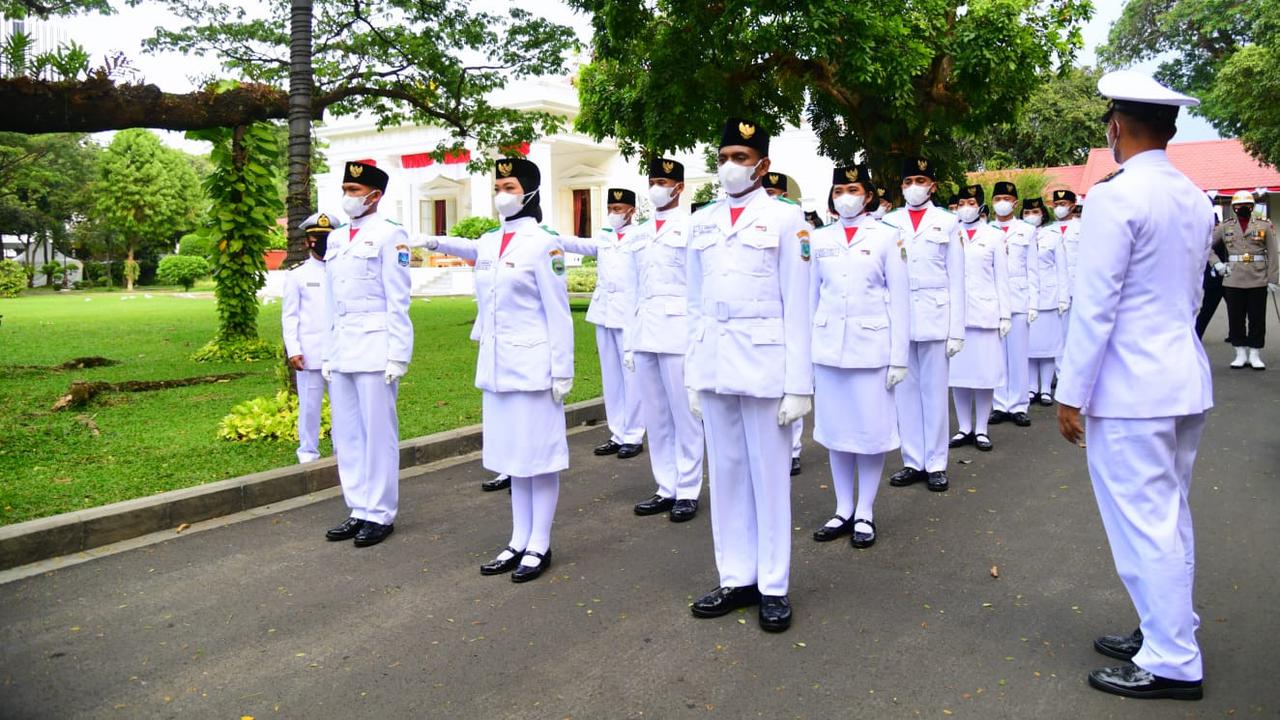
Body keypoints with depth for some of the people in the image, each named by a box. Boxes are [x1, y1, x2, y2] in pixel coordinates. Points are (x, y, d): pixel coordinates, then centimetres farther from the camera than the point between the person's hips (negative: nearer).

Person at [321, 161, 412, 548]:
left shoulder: (389, 235, -4)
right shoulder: (335, 238, 17)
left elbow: (398, 301, -8)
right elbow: (331, 302, 19)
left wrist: (397, 355, -12)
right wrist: (328, 352, 15)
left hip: (375, 349, -7)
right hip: (340, 349, 7)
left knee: (378, 434, -1)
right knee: (346, 435, 9)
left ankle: (380, 514, 8)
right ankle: (359, 510, 19)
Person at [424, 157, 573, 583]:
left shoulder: (543, 243, -9)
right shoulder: (488, 242, 9)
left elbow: (558, 312, -10)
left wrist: (562, 370, -12)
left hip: (532, 363, -7)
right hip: (497, 364, 7)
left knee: (539, 453, 2)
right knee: (512, 453, 13)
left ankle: (539, 546, 13)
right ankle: (519, 542, 23)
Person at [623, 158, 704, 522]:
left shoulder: (692, 228, 0)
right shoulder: (638, 234, 16)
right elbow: (632, 291, 16)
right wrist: (629, 341, 11)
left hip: (678, 332, -6)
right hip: (644, 334, 6)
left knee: (684, 415, 1)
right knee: (655, 417, 9)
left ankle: (688, 492, 10)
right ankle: (666, 489, 19)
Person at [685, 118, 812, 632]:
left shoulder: (785, 218, -1)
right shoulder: (702, 222, 12)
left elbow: (796, 306, -5)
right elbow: (696, 304, 13)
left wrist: (799, 384, -8)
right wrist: (693, 374, 10)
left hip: (764, 359, -4)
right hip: (713, 362, 5)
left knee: (769, 473, 4)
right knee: (726, 472, 10)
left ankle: (773, 587, 16)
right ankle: (737, 579, 22)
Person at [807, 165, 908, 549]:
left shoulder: (887, 236, 0)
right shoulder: (821, 239, 8)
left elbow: (899, 299, -2)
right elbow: (812, 295, 11)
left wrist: (899, 356, -6)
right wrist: (805, 349, 8)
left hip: (871, 345, -3)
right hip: (828, 347, 3)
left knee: (871, 430, 2)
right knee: (835, 430, 8)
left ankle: (865, 514, 16)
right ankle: (843, 511, 20)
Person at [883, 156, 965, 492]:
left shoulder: (947, 222, 5)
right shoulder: (888, 223, 8)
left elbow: (955, 279, 3)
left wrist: (956, 330, -2)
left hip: (935, 316, -1)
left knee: (934, 390, 4)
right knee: (905, 390, 6)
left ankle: (936, 464, 13)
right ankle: (913, 461, 15)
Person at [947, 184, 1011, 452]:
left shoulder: (994, 236, 6)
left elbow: (1001, 277, 5)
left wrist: (1005, 315, 0)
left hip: (984, 313, -1)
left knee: (984, 372, 0)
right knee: (957, 372, 3)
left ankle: (981, 430, 10)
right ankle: (964, 428, 14)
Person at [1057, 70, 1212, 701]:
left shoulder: (1114, 197, -15)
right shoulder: (1195, 200, 11)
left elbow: (1094, 306, -17)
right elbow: (1192, 294, 18)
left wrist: (1071, 393, -11)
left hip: (1129, 388, -9)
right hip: (1186, 380, 9)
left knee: (1143, 522, 0)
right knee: (1170, 517, 18)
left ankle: (1172, 663, 10)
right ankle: (1167, 632, 31)